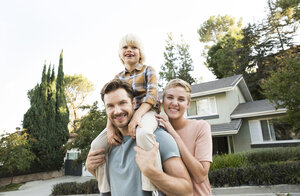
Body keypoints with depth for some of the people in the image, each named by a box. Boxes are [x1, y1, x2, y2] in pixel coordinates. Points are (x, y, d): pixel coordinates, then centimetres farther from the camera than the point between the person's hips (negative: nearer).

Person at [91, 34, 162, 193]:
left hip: (146, 112, -5)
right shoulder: (117, 77, 16)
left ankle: (153, 186, -30)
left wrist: (137, 116, -26)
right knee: (97, 145, -10)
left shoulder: (148, 70, 6)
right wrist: (110, 127, -11)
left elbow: (152, 95, -9)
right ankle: (106, 189, 3)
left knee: (143, 133, -40)